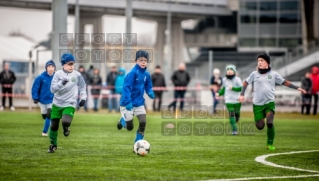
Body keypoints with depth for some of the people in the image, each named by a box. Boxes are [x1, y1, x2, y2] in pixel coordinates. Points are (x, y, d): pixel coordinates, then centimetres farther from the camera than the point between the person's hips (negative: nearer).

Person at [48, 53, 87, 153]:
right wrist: (61, 83, -28)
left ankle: (66, 128, 12)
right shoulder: (58, 74, -5)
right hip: (57, 104, 1)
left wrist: (83, 97, 4)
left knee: (66, 121, -26)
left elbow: (82, 86, 15)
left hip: (70, 104, -1)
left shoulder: (77, 75, -2)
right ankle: (53, 144, 28)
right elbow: (52, 89, -12)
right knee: (54, 126, 4)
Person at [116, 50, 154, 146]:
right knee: (129, 127, 0)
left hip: (139, 103, 5)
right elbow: (126, 87, -24)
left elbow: (148, 87, 16)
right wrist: (127, 102, -32)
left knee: (143, 123, -10)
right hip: (128, 104, -5)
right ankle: (122, 121, 37)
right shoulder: (133, 73, -19)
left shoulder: (146, 74, 2)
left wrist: (150, 93, -6)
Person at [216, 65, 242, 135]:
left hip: (237, 100, -1)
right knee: (231, 115, -11)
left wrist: (233, 88, -21)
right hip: (229, 100, 1)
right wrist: (219, 93, 4)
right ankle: (234, 130, -12)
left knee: (237, 114, 8)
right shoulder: (224, 80, 6)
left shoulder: (237, 79, -6)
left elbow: (241, 88, -11)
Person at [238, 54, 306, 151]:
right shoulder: (254, 74, 3)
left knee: (270, 123, -19)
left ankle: (270, 144, -2)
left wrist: (297, 88, 0)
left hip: (270, 103, -1)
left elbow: (285, 82, 7)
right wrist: (242, 94, 3)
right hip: (257, 104, 1)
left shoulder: (273, 74, 3)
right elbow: (245, 82, 14)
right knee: (260, 126, -1)